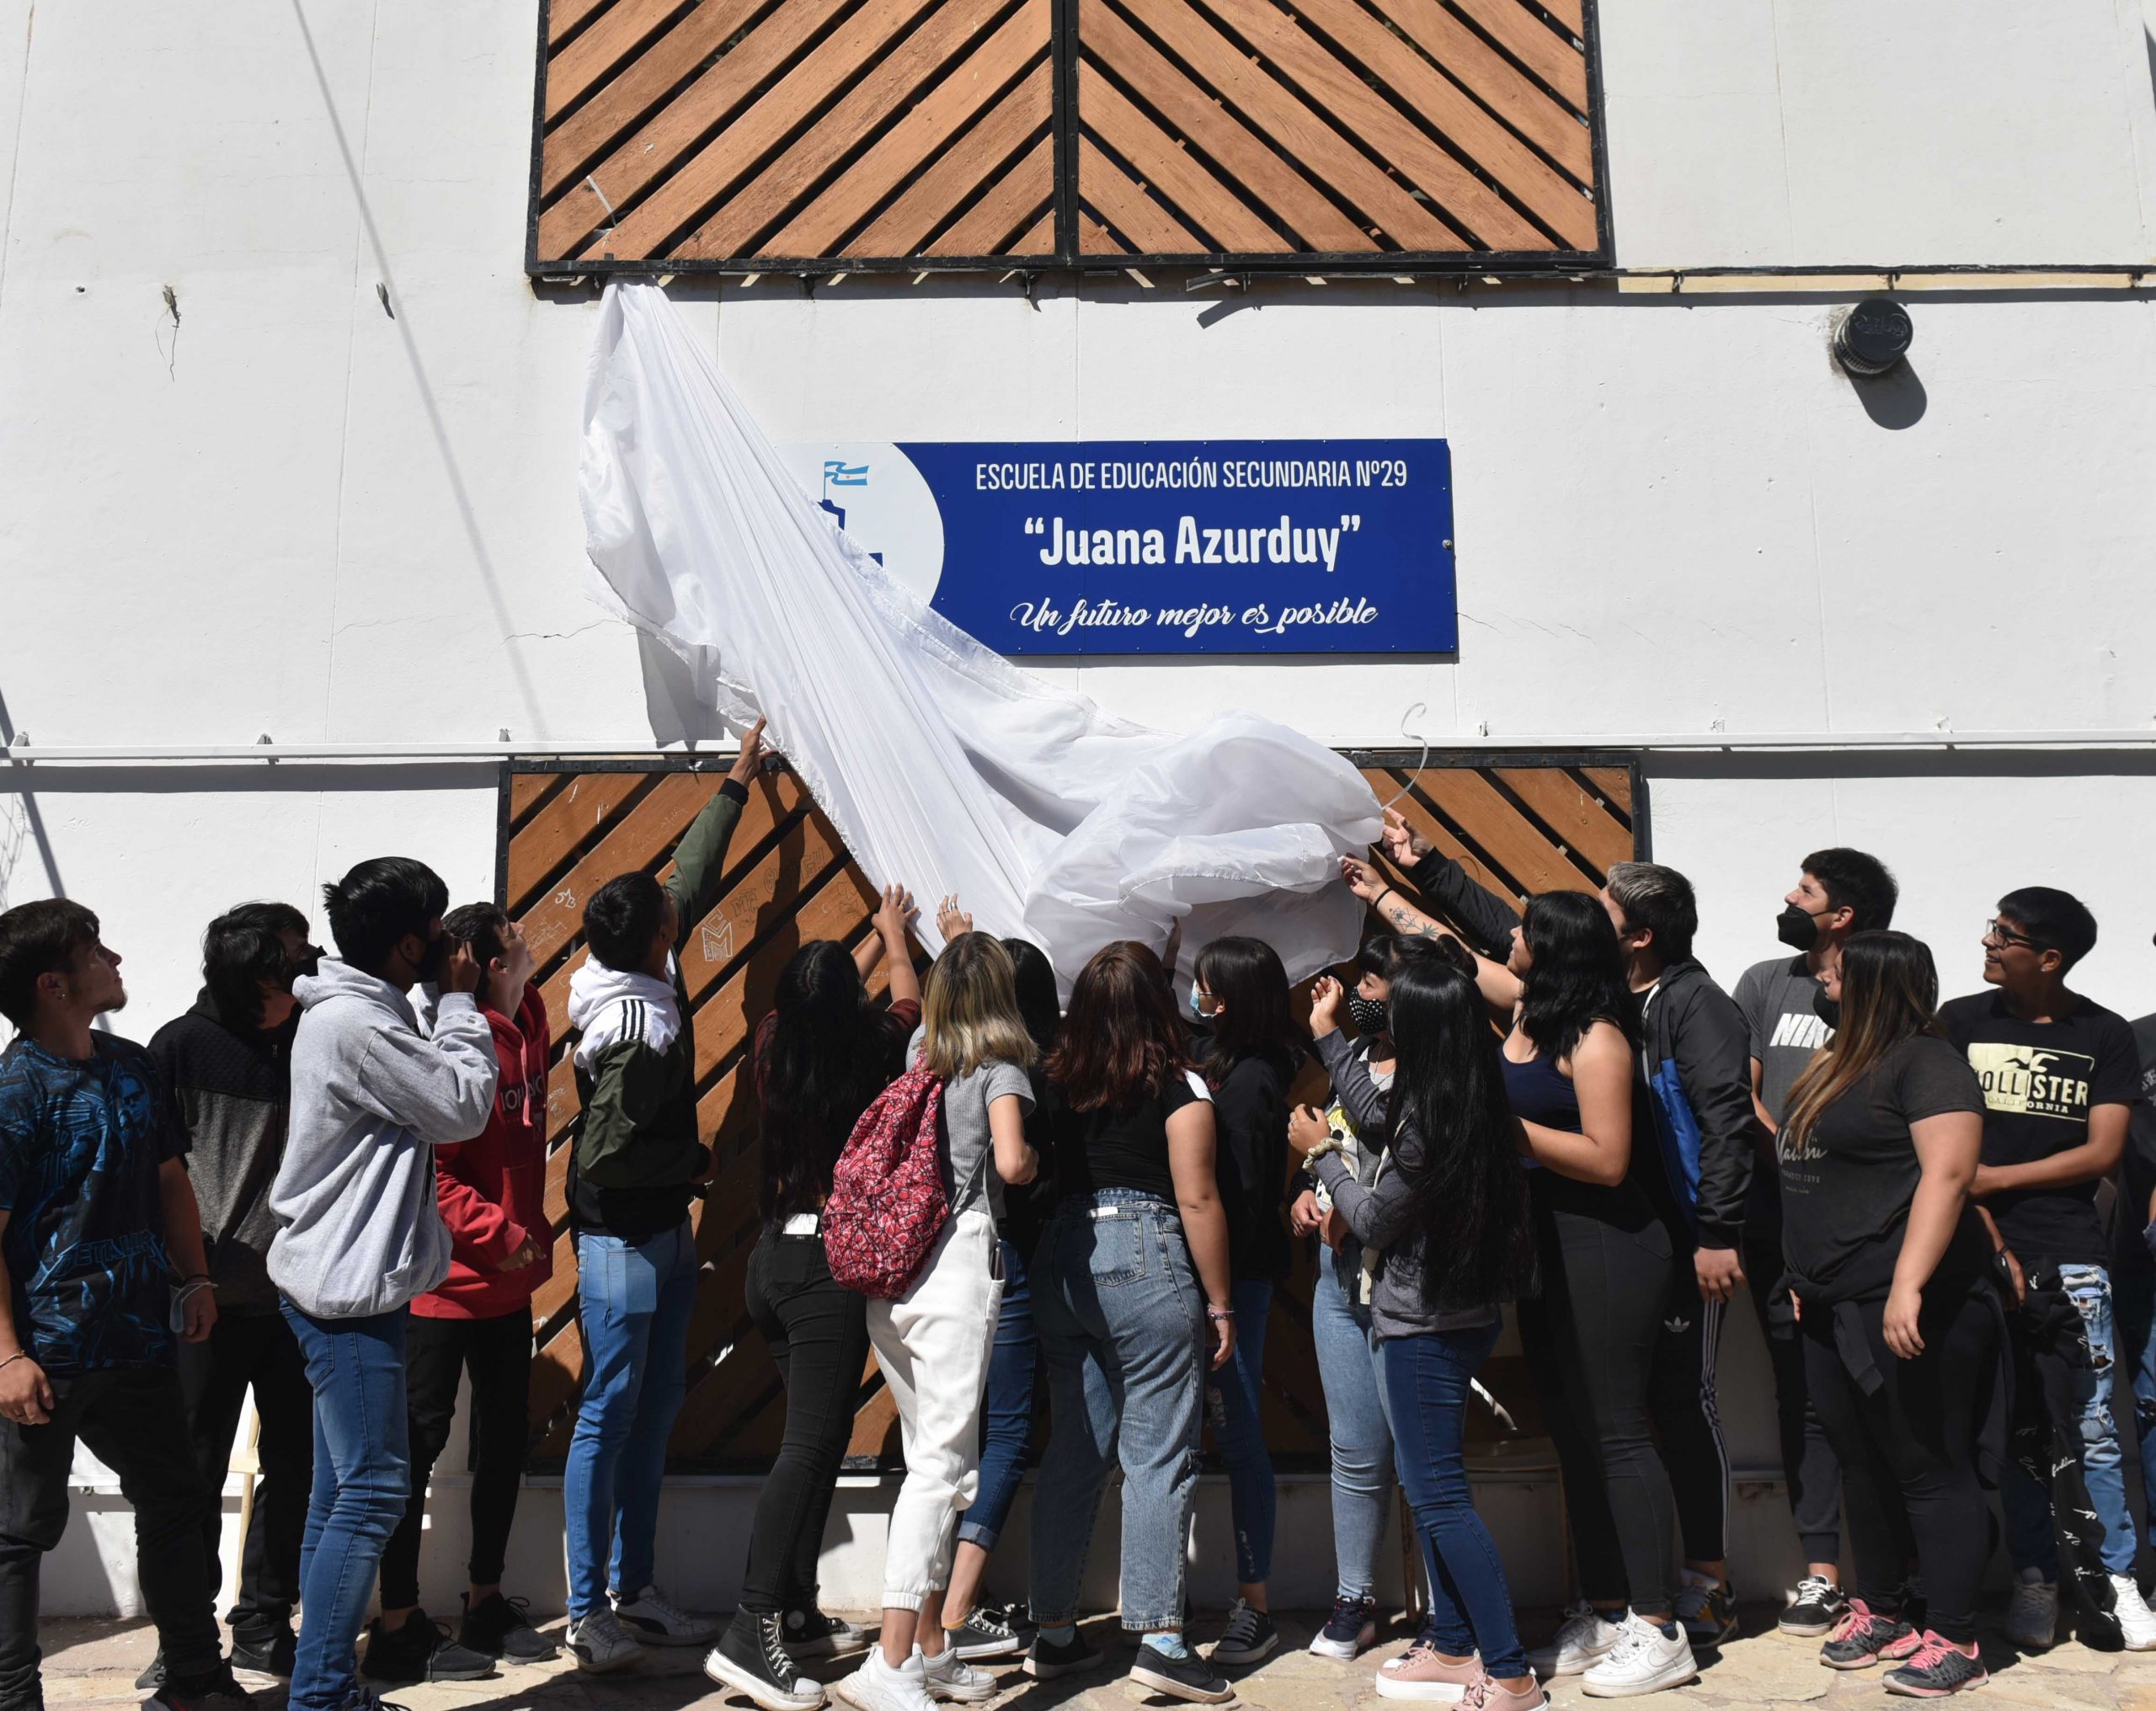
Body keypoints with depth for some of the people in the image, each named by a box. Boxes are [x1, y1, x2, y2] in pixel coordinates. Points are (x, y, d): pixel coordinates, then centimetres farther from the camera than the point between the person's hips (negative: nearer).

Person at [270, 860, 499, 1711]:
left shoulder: (352, 1012, 13)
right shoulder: (357, 1024, -20)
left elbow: (433, 1103, 14)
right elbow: (463, 1107, -15)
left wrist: (450, 1007, 8)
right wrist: (460, 1003, -6)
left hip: (344, 1283, 11)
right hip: (349, 1289, -11)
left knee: (342, 1493, 14)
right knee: (373, 1487, -7)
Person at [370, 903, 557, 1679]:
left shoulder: (529, 1024, 5)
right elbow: (424, 1169, -23)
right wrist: (498, 1233, -20)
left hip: (507, 1279, 8)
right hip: (443, 1281, -8)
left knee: (505, 1437, 15)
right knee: (421, 1440, 3)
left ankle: (487, 1602, 29)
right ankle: (398, 1625, 15)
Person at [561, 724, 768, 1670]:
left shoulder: (650, 977, 2)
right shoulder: (638, 1034, -24)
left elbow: (696, 876, 15)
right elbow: (604, 1158, -24)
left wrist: (738, 781, 23)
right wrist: (694, 1161, -7)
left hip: (666, 1232, 9)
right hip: (622, 1239, -9)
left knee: (655, 1407, 13)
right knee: (610, 1413, -1)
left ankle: (633, 1591, 23)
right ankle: (588, 1611, 10)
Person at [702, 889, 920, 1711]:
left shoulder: (775, 1048, 4)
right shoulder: (869, 1055, -8)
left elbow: (815, 998, 26)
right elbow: (907, 999, 15)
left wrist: (875, 936, 41)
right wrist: (894, 937, 35)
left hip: (772, 1260, 7)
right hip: (832, 1264, -7)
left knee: (818, 1436, 16)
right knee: (811, 1444, -6)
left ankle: (796, 1615, 23)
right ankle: (749, 1633, -10)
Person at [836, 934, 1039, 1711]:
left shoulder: (919, 1053, 15)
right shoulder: (999, 1065, -2)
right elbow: (1010, 1160, -16)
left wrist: (956, 952, 49)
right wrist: (1038, 1163, 4)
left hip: (887, 1269, 7)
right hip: (958, 1262, -7)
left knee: (929, 1457, 15)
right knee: (942, 1463, -6)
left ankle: (930, 1648, 21)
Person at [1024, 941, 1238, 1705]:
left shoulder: (1056, 1081, 5)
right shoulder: (1178, 1085, -6)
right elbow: (1198, 1200, -8)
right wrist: (1220, 1305, -2)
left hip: (1062, 1261, 5)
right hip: (1147, 1261, -5)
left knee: (1072, 1450, 13)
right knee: (1159, 1455, 2)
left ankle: (1054, 1633, 21)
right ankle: (1160, 1639, 2)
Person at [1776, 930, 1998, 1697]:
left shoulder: (1925, 1062, -11)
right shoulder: (1840, 1065, 17)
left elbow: (1948, 1173, -22)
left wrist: (1909, 1285, -28)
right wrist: (1807, 1276, 20)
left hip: (1904, 1308, -9)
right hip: (1835, 1308, 9)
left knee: (1930, 1470, 1)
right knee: (1862, 1464, 16)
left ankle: (1954, 1641, 11)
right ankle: (1877, 1612, 29)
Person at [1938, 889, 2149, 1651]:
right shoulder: (1959, 1022, 4)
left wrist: (1994, 1177, -7)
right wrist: (1988, 1241, -5)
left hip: (2071, 1257, -1)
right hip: (1984, 1253, 1)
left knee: (2090, 1424, -1)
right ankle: (2034, 1577, 16)